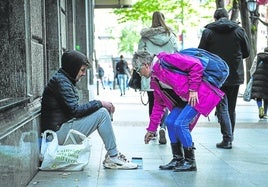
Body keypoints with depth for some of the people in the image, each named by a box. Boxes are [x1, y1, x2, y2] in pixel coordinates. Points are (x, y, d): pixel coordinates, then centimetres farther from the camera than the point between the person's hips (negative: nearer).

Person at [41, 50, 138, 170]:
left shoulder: (65, 80, 17)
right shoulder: (61, 81, -14)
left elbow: (74, 109, 15)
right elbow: (75, 110, -21)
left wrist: (100, 104, 5)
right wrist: (99, 103, -12)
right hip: (58, 132, -10)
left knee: (104, 110, 10)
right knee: (102, 113, -15)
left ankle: (113, 154, 6)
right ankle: (113, 157, -10)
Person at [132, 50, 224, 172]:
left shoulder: (166, 60, -16)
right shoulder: (155, 81, 13)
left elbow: (196, 65, -19)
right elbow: (159, 105, 20)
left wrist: (193, 89, -18)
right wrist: (151, 130, 22)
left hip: (199, 94, -9)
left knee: (180, 123, -16)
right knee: (170, 121, 2)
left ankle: (190, 162, -3)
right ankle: (177, 159, 13)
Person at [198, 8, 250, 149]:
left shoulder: (208, 31, -4)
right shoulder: (239, 30, 1)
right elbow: (246, 52, 5)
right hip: (235, 75, 3)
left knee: (222, 107, 1)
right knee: (231, 108, 15)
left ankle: (227, 139, -7)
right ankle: (230, 137, 21)